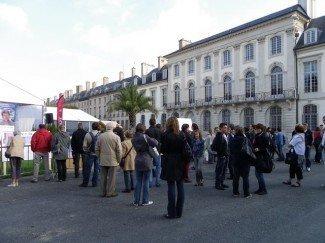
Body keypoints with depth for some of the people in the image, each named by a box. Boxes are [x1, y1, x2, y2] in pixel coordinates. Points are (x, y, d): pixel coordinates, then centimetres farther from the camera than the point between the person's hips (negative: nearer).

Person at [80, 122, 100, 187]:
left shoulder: (88, 135, -6)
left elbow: (84, 145, -2)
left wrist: (86, 151, 15)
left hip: (90, 154, 0)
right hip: (98, 154, 0)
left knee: (88, 168, 8)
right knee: (96, 169, 9)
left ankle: (85, 183, 16)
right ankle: (94, 183, 15)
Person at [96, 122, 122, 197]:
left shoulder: (100, 136, 2)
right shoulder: (116, 137, -8)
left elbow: (97, 149, 7)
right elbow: (119, 150, -7)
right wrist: (119, 160, 4)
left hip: (103, 161, 3)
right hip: (112, 161, -3)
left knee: (103, 177, 11)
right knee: (111, 177, 5)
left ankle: (103, 192, 20)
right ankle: (110, 192, 11)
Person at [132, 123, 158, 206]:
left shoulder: (134, 139, 5)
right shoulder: (144, 136, -13)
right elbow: (155, 144, -13)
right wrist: (153, 139, 7)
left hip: (138, 161, 5)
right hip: (146, 161, -5)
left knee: (138, 181, 12)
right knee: (146, 181, 5)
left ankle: (136, 201, 16)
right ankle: (145, 201, 13)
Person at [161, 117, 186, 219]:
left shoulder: (165, 135, -9)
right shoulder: (181, 136, -1)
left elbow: (162, 150, -6)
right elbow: (185, 150, -1)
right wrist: (185, 163, 6)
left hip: (169, 164, -3)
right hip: (180, 164, 3)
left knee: (171, 187, 3)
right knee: (180, 187, 9)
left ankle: (172, 212, 10)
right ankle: (179, 212, 19)